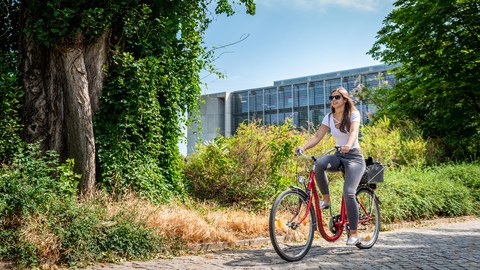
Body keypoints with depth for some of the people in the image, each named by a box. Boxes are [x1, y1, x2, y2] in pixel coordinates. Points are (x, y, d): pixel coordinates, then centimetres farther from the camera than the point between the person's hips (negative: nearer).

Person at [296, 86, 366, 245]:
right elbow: (317, 136, -2)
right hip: (339, 156, 4)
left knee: (348, 193, -22)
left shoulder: (353, 114, -6)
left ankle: (353, 234, -10)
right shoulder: (329, 117, 7)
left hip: (354, 156, -4)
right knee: (319, 164, -33)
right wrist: (303, 148, -20)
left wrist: (348, 145, -47)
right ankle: (326, 199, -13)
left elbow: (354, 131, -25)